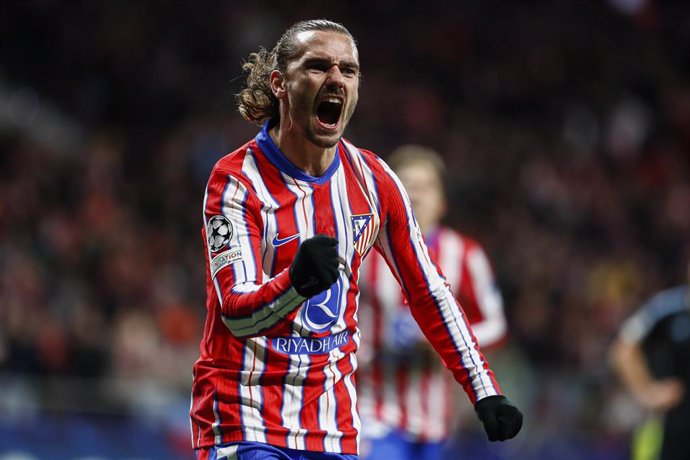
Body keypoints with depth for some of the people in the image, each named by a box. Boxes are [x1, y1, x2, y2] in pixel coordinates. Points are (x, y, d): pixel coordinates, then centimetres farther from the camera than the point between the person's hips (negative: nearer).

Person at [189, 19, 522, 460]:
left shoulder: (374, 181, 3)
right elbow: (236, 313, -23)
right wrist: (296, 282, -43)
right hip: (246, 420, -5)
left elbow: (429, 291, 12)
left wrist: (485, 389, 8)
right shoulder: (236, 181, -13)